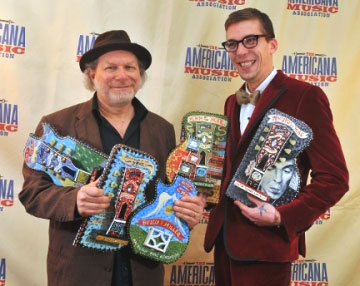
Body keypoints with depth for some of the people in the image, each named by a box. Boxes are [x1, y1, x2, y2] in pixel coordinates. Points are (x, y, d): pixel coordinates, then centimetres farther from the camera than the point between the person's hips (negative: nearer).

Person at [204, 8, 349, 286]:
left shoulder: (306, 96, -10)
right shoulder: (233, 103, 12)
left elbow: (334, 178, -13)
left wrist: (283, 217, -21)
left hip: (266, 244, -7)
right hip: (224, 237, 7)